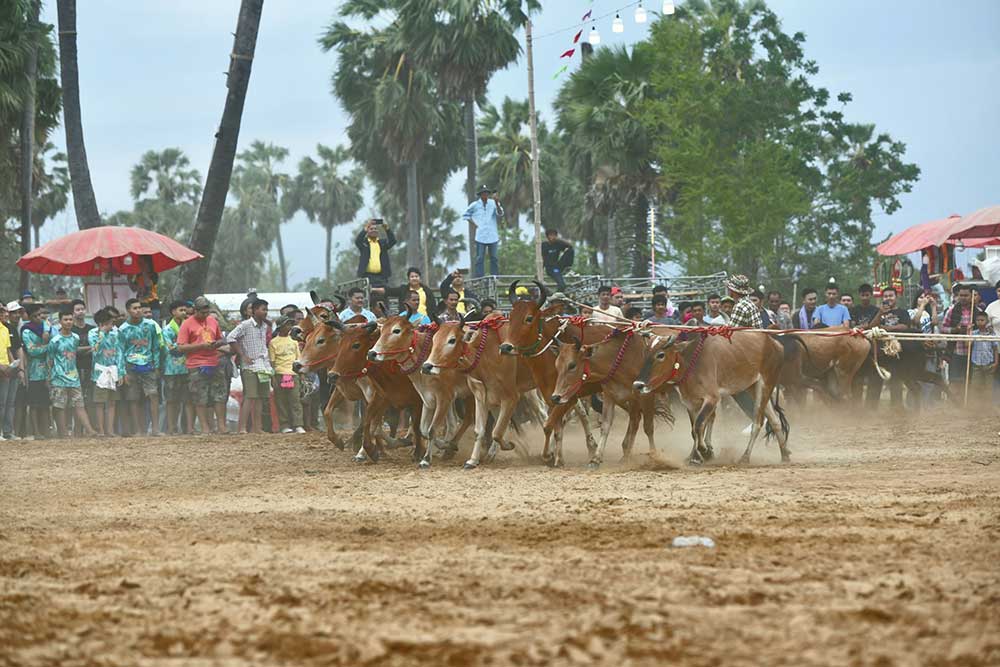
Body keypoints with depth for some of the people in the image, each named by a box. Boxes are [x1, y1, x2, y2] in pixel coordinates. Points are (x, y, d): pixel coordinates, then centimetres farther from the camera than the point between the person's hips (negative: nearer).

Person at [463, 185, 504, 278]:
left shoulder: (493, 203, 3)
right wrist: (473, 223, 3)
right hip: (480, 236, -1)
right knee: (480, 258, -4)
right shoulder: (475, 205, 4)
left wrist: (497, 203, -24)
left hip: (492, 236, 1)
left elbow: (500, 214, -10)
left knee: (494, 258, 3)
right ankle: (479, 279, -4)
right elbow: (465, 215, 16)